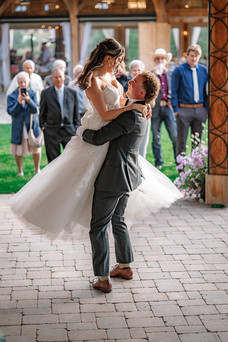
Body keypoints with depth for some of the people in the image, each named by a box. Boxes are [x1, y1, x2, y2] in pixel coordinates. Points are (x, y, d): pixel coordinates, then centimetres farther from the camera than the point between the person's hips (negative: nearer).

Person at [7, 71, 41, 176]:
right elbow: (11, 112, -9)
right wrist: (18, 102, -25)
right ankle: (20, 171, 21)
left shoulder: (33, 94, 3)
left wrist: (28, 100, -28)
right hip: (18, 127, -1)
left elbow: (35, 109, -10)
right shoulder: (12, 96, 1)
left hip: (32, 125, 1)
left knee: (36, 148, 4)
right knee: (18, 151, 4)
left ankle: (37, 169, 24)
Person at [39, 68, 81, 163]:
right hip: (52, 132, -1)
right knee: (53, 161, 4)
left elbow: (76, 113, 9)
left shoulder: (72, 93, 8)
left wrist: (77, 129, 4)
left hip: (69, 130, 1)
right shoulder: (45, 93, 6)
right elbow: (42, 113, 9)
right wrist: (43, 126, 1)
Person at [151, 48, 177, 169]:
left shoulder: (171, 74, 12)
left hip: (168, 108, 1)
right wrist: (157, 73, -15)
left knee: (175, 136, -4)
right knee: (156, 138, 4)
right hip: (155, 108, -1)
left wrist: (172, 102, 2)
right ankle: (158, 162, 13)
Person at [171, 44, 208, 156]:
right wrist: (175, 109, -9)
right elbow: (174, 91, -3)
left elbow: (206, 91, 14)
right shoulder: (179, 70, -2)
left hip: (200, 109, 4)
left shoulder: (204, 70, 10)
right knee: (181, 141, -1)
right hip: (184, 110, -4)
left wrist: (206, 109, 8)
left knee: (197, 141, 10)